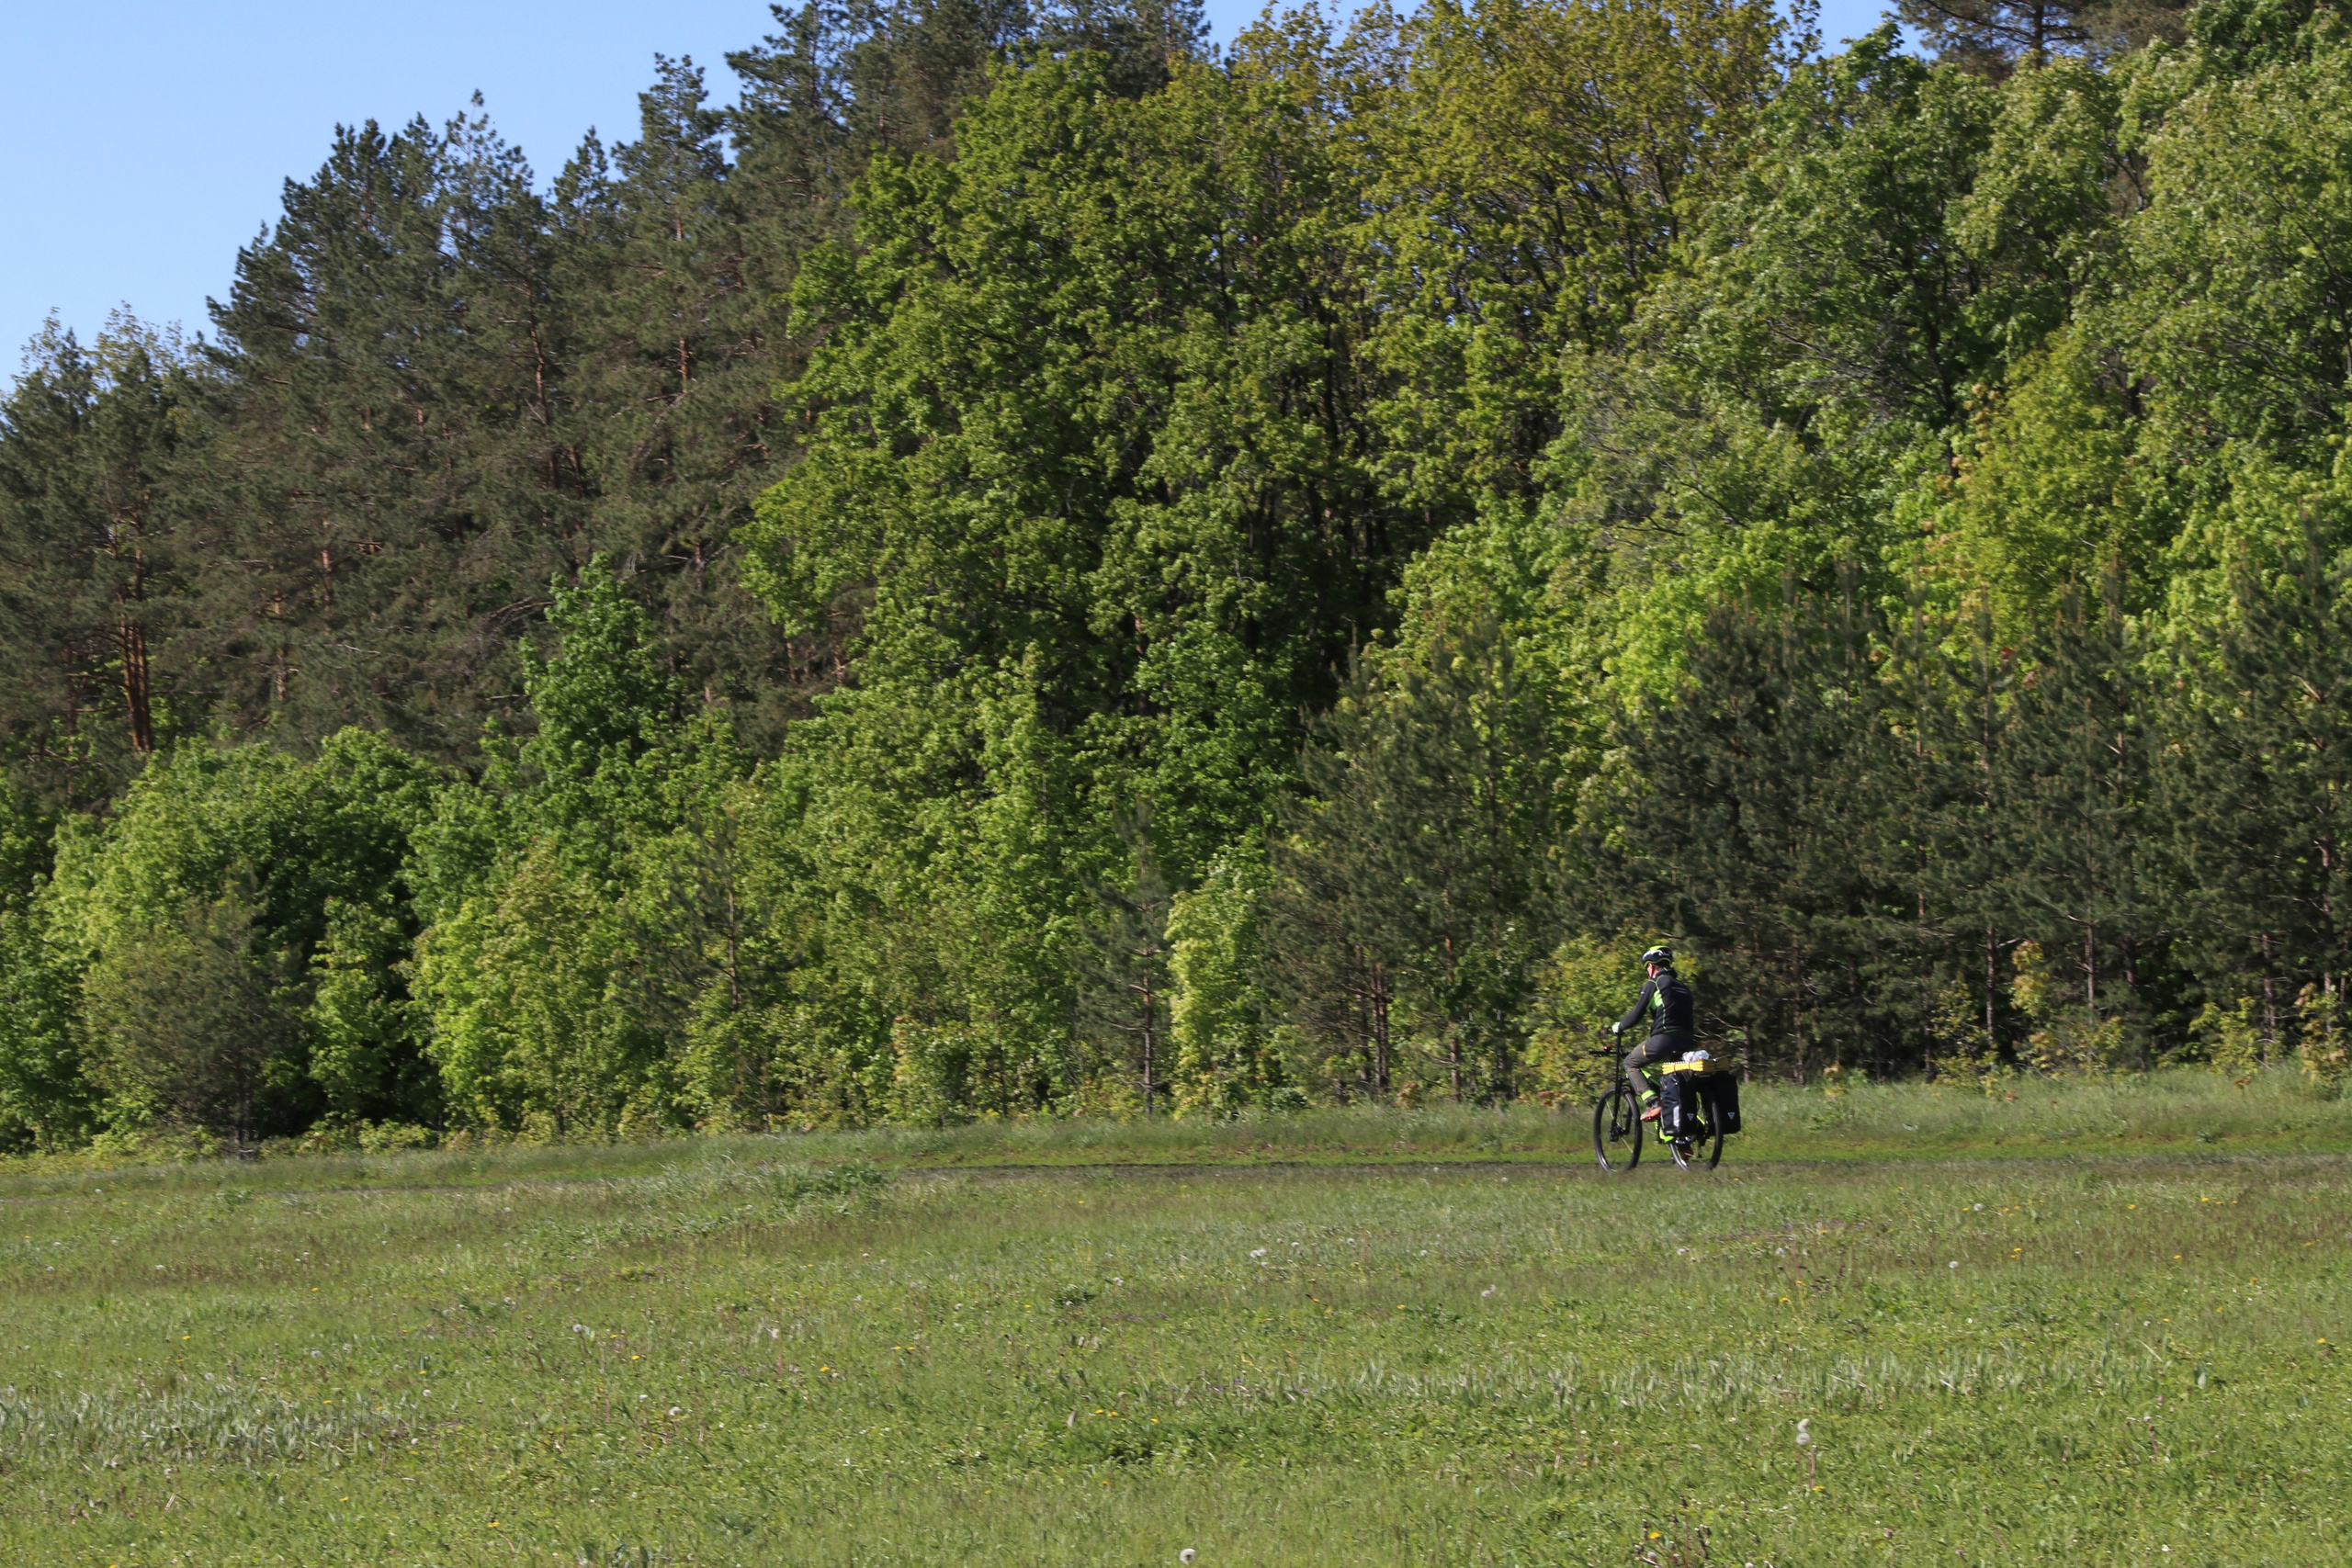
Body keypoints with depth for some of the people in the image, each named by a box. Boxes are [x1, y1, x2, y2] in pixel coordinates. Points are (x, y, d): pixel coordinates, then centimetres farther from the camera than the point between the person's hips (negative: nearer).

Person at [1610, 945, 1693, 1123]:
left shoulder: (1654, 984, 1)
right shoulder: (1682, 987, 24)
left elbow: (1637, 1014, -2)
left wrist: (1618, 1027, 14)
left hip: (1664, 1038, -7)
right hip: (1685, 1042, 7)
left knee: (1630, 1063, 9)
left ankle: (1653, 1104, -8)